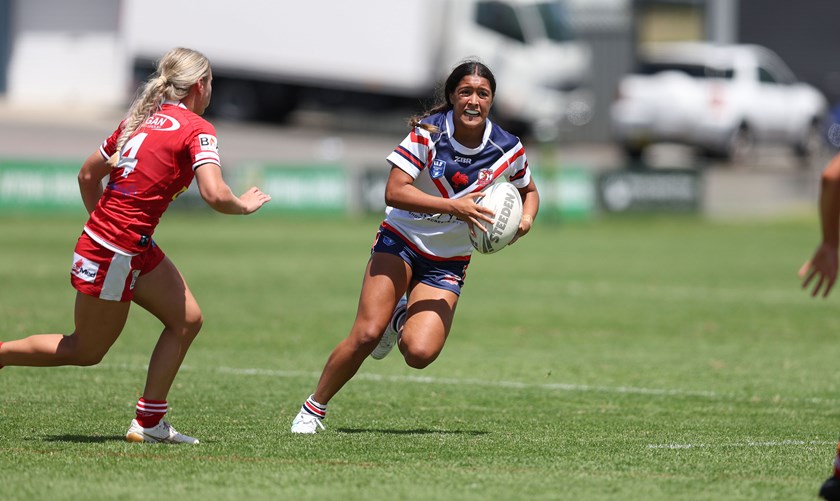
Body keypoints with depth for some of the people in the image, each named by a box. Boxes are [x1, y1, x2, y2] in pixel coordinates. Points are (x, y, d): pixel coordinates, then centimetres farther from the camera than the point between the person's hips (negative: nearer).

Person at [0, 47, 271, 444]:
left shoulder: (141, 119, 10)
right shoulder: (197, 130, -13)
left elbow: (88, 175, 15)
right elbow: (215, 195, -25)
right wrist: (243, 205, -5)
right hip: (115, 254, -9)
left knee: (187, 319, 8)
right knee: (85, 351, 8)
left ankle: (148, 422, 8)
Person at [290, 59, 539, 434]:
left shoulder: (507, 149, -6)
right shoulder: (428, 133, -15)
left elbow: (529, 191, 14)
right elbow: (394, 192, -22)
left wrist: (525, 219, -9)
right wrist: (452, 207, -31)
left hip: (448, 261, 2)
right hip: (401, 241, -2)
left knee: (420, 354, -18)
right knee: (366, 335, -20)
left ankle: (401, 317, 18)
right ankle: (314, 407, 2)